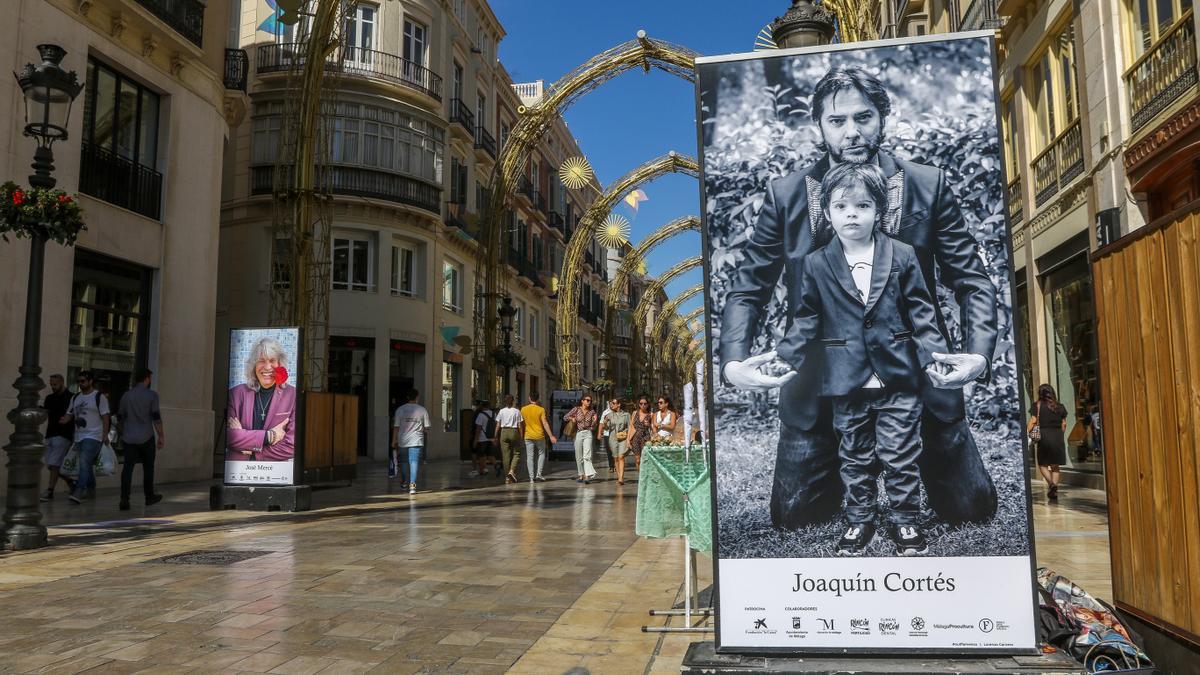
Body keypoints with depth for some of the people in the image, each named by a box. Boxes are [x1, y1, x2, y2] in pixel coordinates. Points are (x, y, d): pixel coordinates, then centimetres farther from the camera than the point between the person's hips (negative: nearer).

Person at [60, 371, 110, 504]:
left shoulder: (99, 397, -4)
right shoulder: (75, 398, 14)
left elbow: (105, 417, -6)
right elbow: (70, 414, 18)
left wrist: (105, 435, -12)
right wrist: (65, 419, -7)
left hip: (93, 436, -7)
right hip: (79, 436, 7)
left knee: (84, 463, -18)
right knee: (87, 465, 15)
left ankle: (78, 492, -23)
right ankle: (91, 490, 26)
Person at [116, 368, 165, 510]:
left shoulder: (126, 395, 9)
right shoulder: (151, 395, -5)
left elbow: (120, 417, 16)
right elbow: (156, 417, -9)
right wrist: (161, 436, -4)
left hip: (129, 438, 3)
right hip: (146, 437, -3)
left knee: (127, 467, -1)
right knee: (148, 467, 11)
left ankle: (124, 500, -11)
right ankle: (149, 497, 23)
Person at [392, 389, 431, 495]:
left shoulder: (400, 409, 1)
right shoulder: (422, 410, -1)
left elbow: (396, 427, 0)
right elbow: (426, 427, 2)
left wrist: (394, 441, 7)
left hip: (403, 440, 2)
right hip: (416, 440, -1)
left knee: (404, 462, 17)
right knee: (414, 462, -4)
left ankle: (405, 482, 29)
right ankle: (412, 484, -13)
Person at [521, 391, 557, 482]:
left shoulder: (523, 409, 1)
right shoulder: (541, 409, -7)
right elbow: (545, 423, -11)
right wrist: (551, 436, -9)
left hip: (528, 436, 2)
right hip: (539, 436, -2)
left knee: (530, 457, 5)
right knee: (542, 453, 16)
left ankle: (531, 477, 2)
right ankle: (539, 474, 6)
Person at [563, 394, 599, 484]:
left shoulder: (592, 412, 5)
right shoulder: (576, 409, 1)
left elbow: (593, 427, 8)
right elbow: (565, 417, 5)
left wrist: (594, 421, -9)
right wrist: (572, 418, -11)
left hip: (588, 434, -1)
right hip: (578, 434, 1)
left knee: (587, 455, -15)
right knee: (579, 457, 7)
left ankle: (587, 476, -23)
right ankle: (581, 475, 20)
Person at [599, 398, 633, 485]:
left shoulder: (626, 415, 4)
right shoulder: (609, 415, 9)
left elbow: (629, 428, 3)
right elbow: (606, 428, 9)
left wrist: (628, 439, -6)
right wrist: (604, 423, -13)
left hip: (623, 438, -3)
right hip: (612, 438, 3)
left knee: (621, 457, -15)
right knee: (616, 458, 4)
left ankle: (621, 478, -23)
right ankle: (619, 477, 12)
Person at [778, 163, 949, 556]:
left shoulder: (902, 256, 0)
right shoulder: (816, 265, 1)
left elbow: (921, 311, 2)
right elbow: (806, 320, 5)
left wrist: (933, 355, -7)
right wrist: (786, 358, -5)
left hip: (898, 380, -1)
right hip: (847, 384, 1)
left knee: (901, 457, 7)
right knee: (855, 459, 13)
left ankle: (906, 521, 25)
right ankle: (859, 521, 29)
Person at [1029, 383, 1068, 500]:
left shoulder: (1038, 405, -1)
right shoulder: (1060, 406, 9)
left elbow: (1033, 421, -7)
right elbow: (1064, 424, 9)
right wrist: (1060, 436, 19)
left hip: (1044, 435, -3)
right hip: (1058, 437, 3)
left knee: (1042, 464, 7)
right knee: (1055, 466, 9)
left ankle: (1051, 483, -16)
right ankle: (1054, 492, 5)